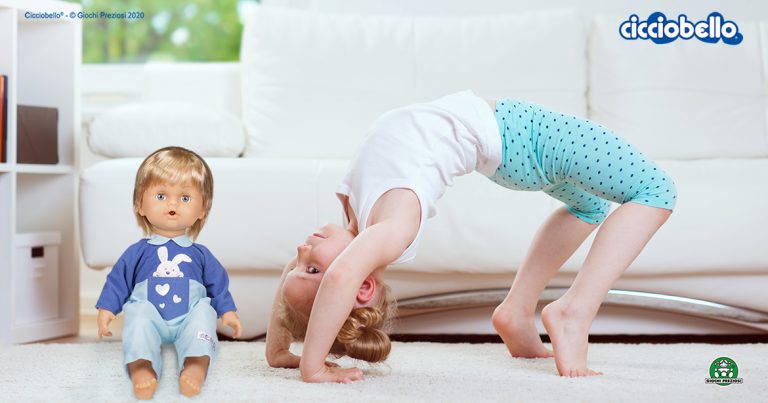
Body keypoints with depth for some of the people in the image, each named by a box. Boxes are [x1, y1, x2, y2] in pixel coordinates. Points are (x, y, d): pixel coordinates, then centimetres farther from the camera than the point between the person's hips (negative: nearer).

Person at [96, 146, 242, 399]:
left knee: (203, 312, -29)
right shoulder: (138, 252, 12)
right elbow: (118, 281, 15)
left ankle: (196, 364, -51)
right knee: (138, 314, -32)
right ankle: (141, 366, -53)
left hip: (189, 317, 1)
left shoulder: (199, 254, 16)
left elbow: (218, 284, 21)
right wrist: (106, 309, 5)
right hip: (149, 315, -1)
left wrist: (227, 311, 13)